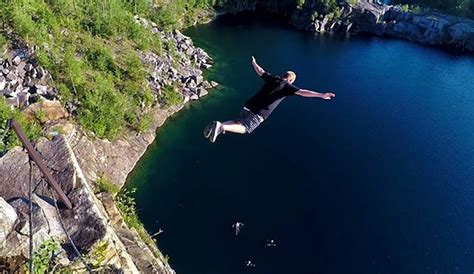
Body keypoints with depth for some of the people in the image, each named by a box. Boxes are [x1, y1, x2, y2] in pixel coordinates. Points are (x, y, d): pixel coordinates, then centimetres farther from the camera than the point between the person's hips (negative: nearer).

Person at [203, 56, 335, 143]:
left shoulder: (272, 78, 18)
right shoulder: (287, 86, 2)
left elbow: (260, 71, 32)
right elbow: (302, 92, -9)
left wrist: (254, 63, 54)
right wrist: (321, 95, -12)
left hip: (249, 105, 6)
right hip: (259, 112, -6)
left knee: (238, 123, 15)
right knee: (244, 129, -7)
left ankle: (218, 125, -10)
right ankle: (221, 127, -31)